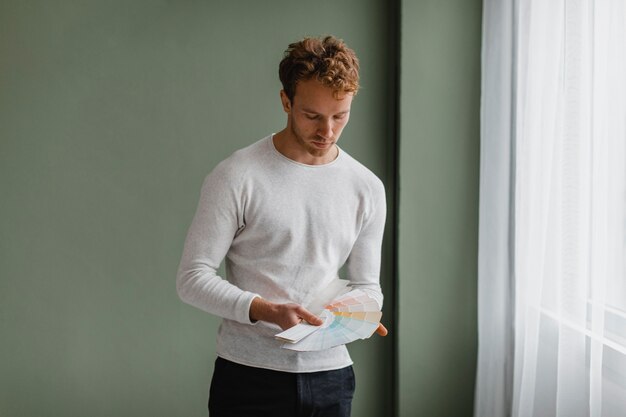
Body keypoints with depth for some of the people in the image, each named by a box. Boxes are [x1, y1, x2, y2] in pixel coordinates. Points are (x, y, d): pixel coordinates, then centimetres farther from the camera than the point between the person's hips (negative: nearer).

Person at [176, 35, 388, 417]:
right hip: (250, 377, -3)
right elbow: (193, 278, -10)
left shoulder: (367, 188, 4)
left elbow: (367, 284, 10)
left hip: (330, 375, 4)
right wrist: (265, 310, -24)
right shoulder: (237, 177, -9)